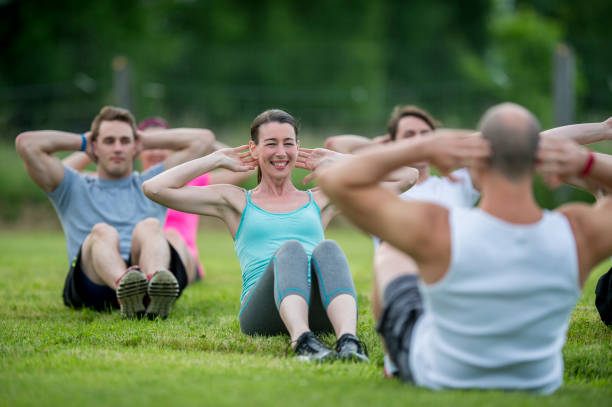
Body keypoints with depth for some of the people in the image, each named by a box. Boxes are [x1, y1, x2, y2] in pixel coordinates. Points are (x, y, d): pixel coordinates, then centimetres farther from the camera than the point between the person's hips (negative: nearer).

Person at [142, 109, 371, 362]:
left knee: (328, 249, -31)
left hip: (319, 311, 2)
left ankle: (348, 340, -56)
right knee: (291, 249, -32)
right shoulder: (237, 202, 24)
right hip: (261, 310, -2)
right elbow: (154, 189, 16)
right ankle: (302, 341, -58)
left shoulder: (320, 201, 29)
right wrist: (216, 160, 22)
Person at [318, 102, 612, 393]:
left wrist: (424, 148, -28)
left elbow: (334, 180, -26)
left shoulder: (437, 230, -35)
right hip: (539, 383, 2)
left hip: (440, 378, -2)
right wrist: (584, 161, -21)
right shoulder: (580, 233, -28)